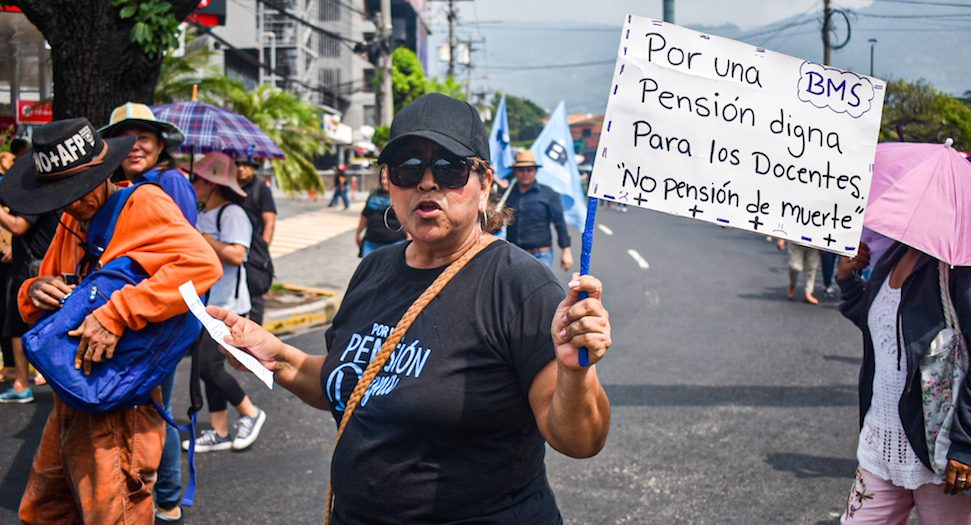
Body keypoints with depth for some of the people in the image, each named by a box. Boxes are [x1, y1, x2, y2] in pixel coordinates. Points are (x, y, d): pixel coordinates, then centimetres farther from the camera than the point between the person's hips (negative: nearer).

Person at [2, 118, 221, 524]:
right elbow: (35, 310, 20)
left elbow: (202, 263, -30)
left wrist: (115, 314, -31)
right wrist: (35, 292, -6)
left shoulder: (143, 204, -12)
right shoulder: (71, 224, 12)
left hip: (117, 409, -8)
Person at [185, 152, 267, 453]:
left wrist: (202, 238, -17)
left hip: (227, 305, -9)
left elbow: (236, 254, -25)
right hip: (206, 304, 9)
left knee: (207, 365, -14)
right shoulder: (202, 215, 15)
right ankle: (219, 433, 17)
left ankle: (250, 414, 6)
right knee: (209, 366, 9)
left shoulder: (232, 214, -13)